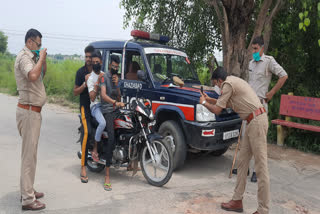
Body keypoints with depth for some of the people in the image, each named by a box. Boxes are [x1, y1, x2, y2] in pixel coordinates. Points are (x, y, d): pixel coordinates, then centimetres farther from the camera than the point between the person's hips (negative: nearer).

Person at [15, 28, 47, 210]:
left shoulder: (32, 58, 17)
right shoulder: (24, 57, -14)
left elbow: (42, 75, 25)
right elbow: (33, 76, -33)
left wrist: (43, 60, 11)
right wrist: (41, 58, -19)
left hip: (34, 111, 10)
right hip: (28, 111, -10)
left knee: (31, 152, 16)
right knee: (29, 154, -8)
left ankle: (28, 190, 28)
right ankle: (28, 199, -2)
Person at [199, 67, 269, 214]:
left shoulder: (228, 84, -10)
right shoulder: (233, 81, 20)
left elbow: (217, 110, -8)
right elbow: (226, 104, 33)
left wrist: (204, 103, 10)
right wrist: (208, 99, 34)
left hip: (257, 121, -11)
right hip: (253, 121, 11)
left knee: (261, 167, -6)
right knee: (242, 161, 13)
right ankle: (237, 201, 23)